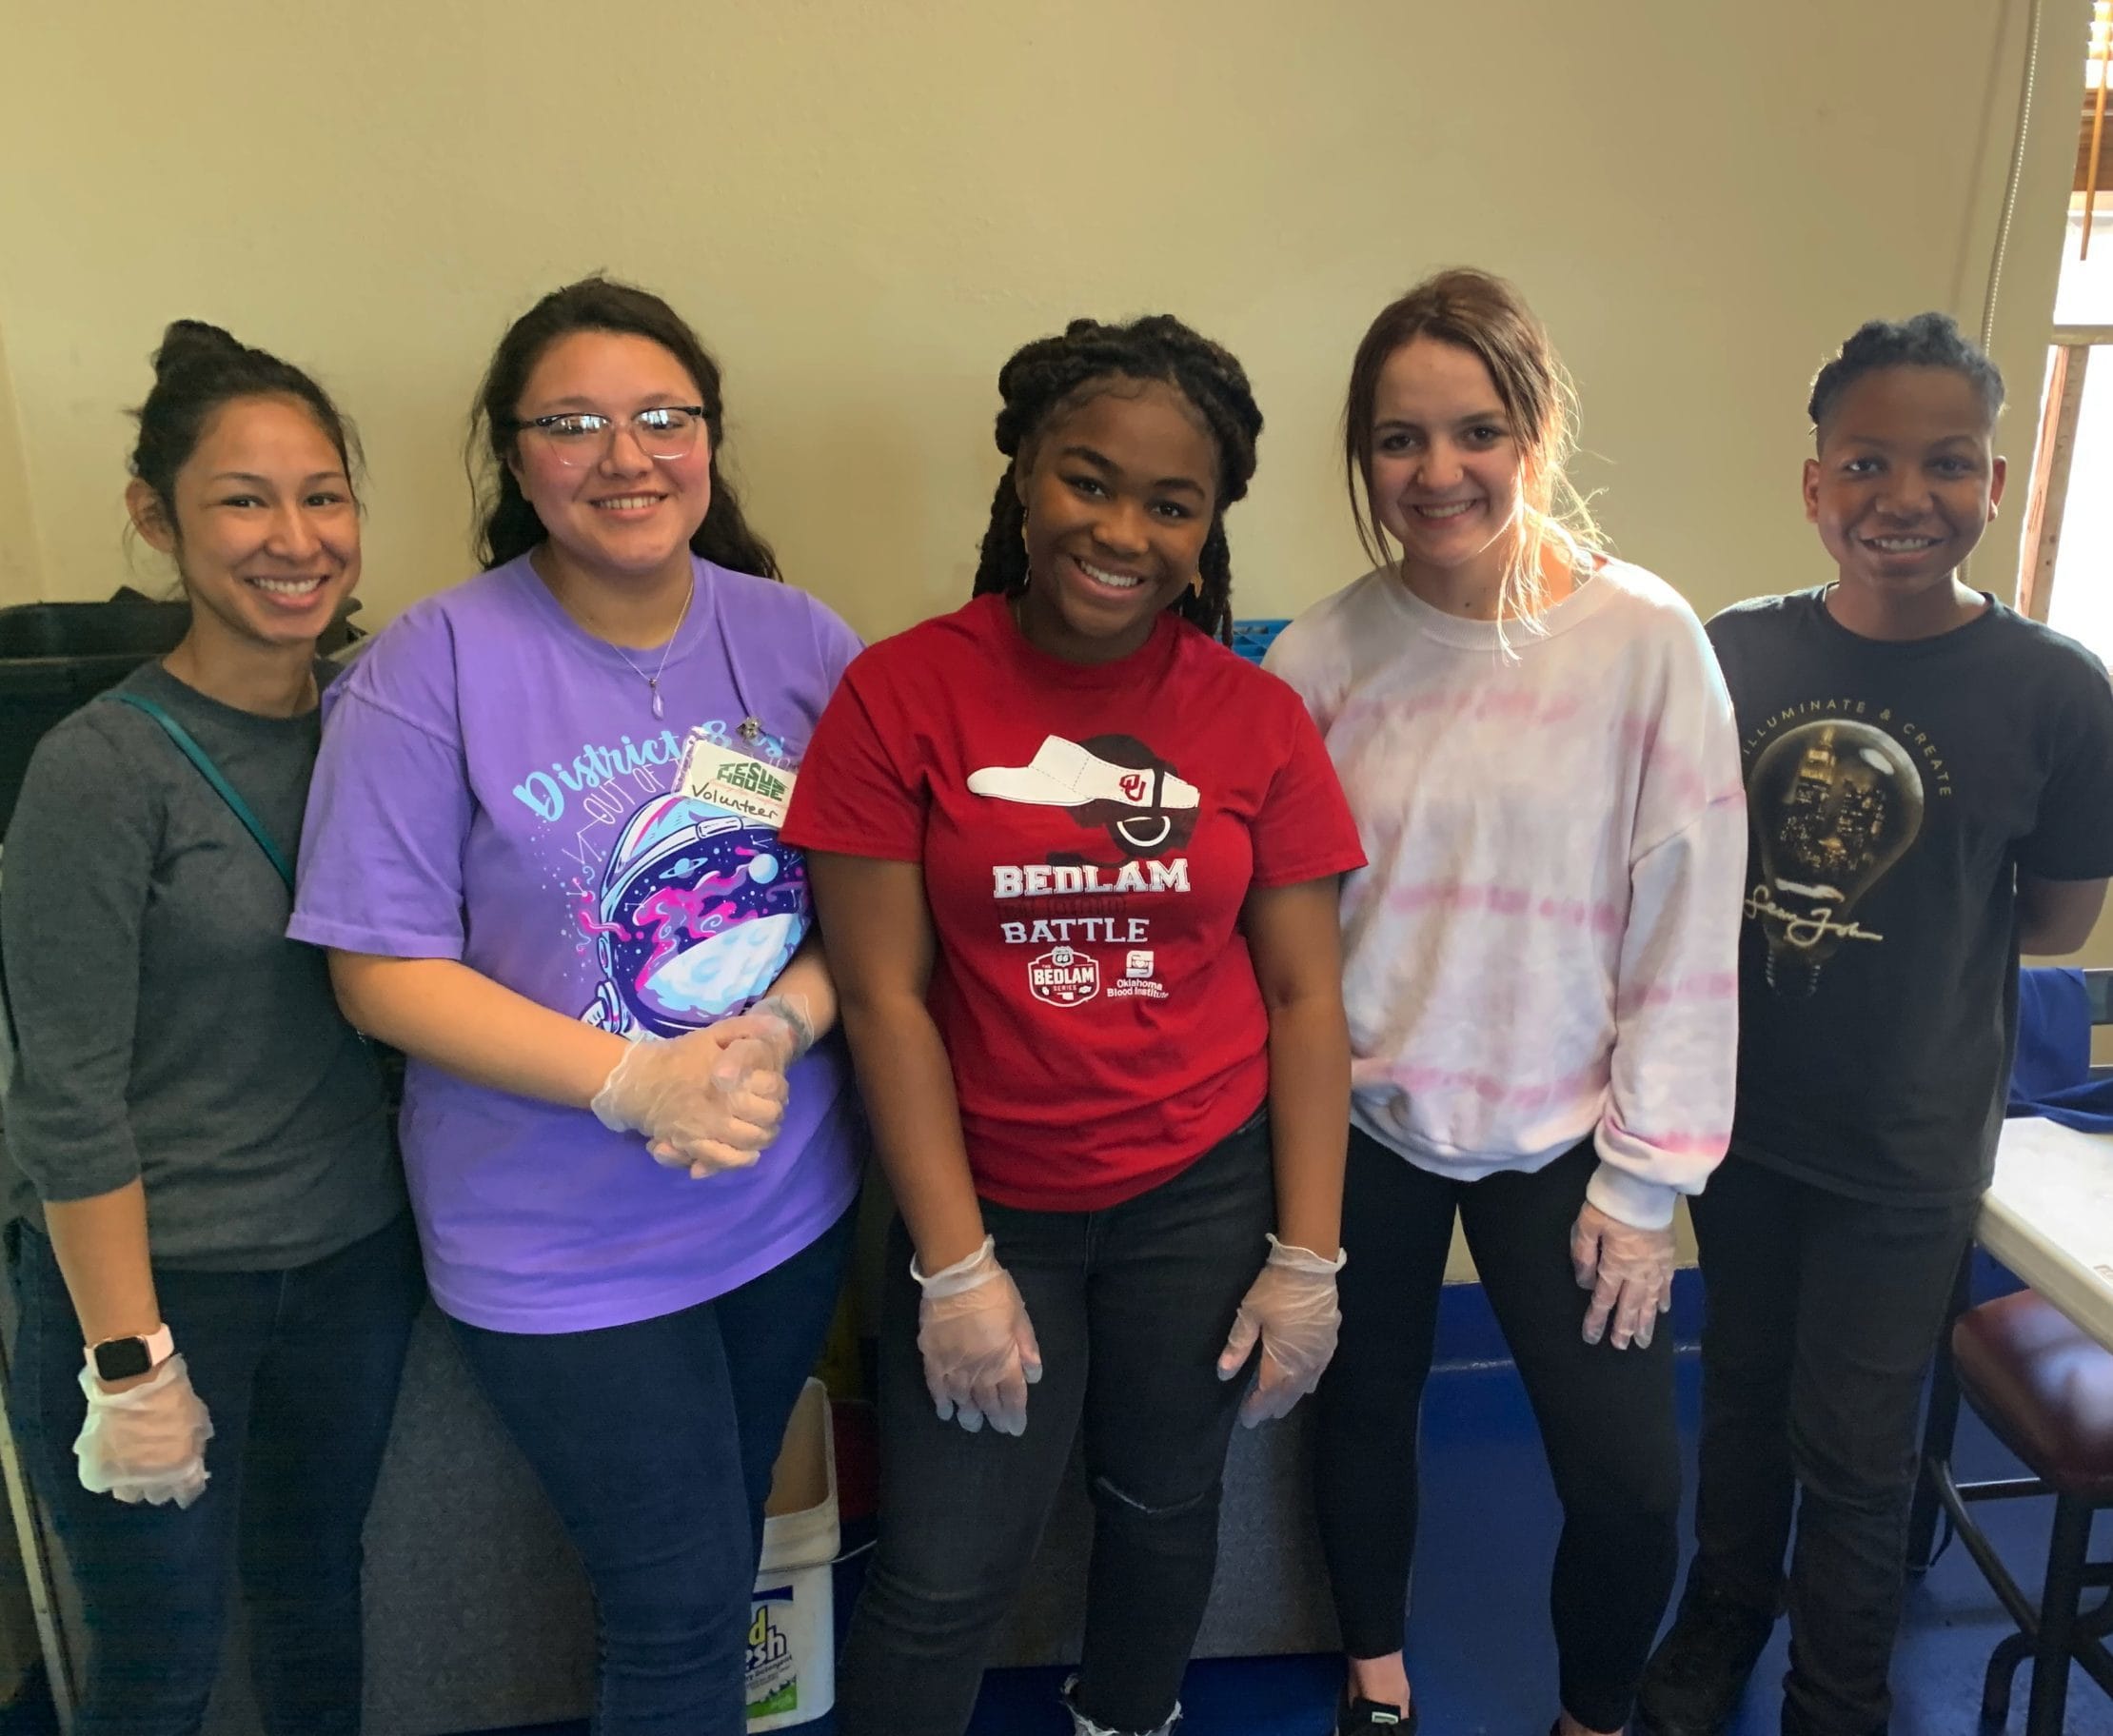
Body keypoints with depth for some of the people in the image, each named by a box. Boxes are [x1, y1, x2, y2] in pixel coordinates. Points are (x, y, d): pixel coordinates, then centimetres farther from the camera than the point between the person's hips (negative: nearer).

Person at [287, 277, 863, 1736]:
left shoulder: (797, 640, -3)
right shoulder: (434, 667, -13)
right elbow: (386, 971, -12)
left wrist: (781, 1029, -19)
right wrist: (638, 1084, -23)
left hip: (793, 1203, 4)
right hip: (565, 1245, -4)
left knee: (722, 1550, 25)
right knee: (683, 1613, 7)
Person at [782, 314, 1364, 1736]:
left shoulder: (1257, 718, -5)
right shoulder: (902, 695, -11)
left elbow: (1305, 997, -1)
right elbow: (884, 995, -10)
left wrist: (1307, 1259, -3)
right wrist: (956, 1266, -10)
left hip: (1206, 1192, 2)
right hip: (986, 1202, -1)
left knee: (1163, 1502, 21)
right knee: (946, 1578, 5)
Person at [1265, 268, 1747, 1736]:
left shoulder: (1648, 640, -11)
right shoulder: (1321, 655, -7)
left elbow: (1690, 928, -9)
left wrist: (1646, 1179, -8)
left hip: (1562, 1136, -1)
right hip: (1362, 1121, 1)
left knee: (1632, 1483, 0)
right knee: (1364, 1414, 18)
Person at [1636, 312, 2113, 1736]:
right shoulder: (1735, 654, -8)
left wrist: (1909, 925, -9)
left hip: (1909, 1148, -2)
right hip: (1744, 1114, 3)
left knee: (1853, 1449, 12)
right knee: (1742, 1399, 21)